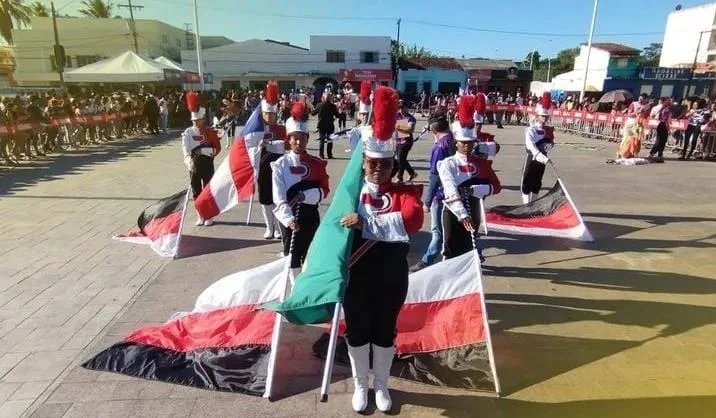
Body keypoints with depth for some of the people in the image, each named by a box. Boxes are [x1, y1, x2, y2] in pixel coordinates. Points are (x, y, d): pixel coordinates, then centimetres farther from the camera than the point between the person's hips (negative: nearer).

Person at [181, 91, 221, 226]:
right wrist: (189, 159, -34)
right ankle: (200, 216, 18)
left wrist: (208, 152, -17)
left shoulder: (210, 132, 0)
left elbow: (218, 147, -1)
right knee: (196, 190, 7)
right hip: (194, 164, 2)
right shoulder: (188, 133, 0)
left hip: (207, 163, -1)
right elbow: (185, 147, -16)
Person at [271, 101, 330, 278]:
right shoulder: (280, 165, -7)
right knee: (291, 255, 5)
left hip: (311, 215, 2)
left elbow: (324, 190, 0)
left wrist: (305, 195, -18)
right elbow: (278, 197, -14)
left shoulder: (317, 164, 0)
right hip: (289, 216, -2)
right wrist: (288, 218, -26)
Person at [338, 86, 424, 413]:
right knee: (357, 330, 14)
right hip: (357, 275, 1)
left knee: (385, 330, 16)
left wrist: (368, 223, -31)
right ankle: (361, 385, 38)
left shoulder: (405, 192, -4)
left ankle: (381, 385, 39)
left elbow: (413, 221, -25)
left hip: (392, 276, 0)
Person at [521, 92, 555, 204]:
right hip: (532, 159, -6)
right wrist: (543, 158, -39)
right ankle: (526, 206, 5)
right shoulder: (530, 130, -15)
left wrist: (549, 145, -7)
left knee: (537, 184, 14)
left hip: (542, 160, 6)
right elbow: (531, 147, -29)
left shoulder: (549, 130, 6)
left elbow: (551, 145, 16)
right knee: (527, 184, -1)